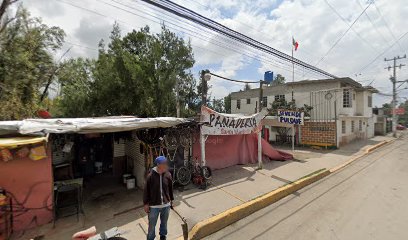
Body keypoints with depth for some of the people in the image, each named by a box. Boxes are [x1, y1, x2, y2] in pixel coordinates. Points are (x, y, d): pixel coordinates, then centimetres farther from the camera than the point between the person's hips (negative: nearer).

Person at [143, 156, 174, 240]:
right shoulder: (151, 176, -18)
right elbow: (146, 191, -7)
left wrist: (171, 200, 12)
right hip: (154, 206, -3)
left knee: (164, 223, 22)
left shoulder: (168, 175, -8)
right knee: (152, 225, 15)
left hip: (166, 205, 3)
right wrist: (146, 204, -4)